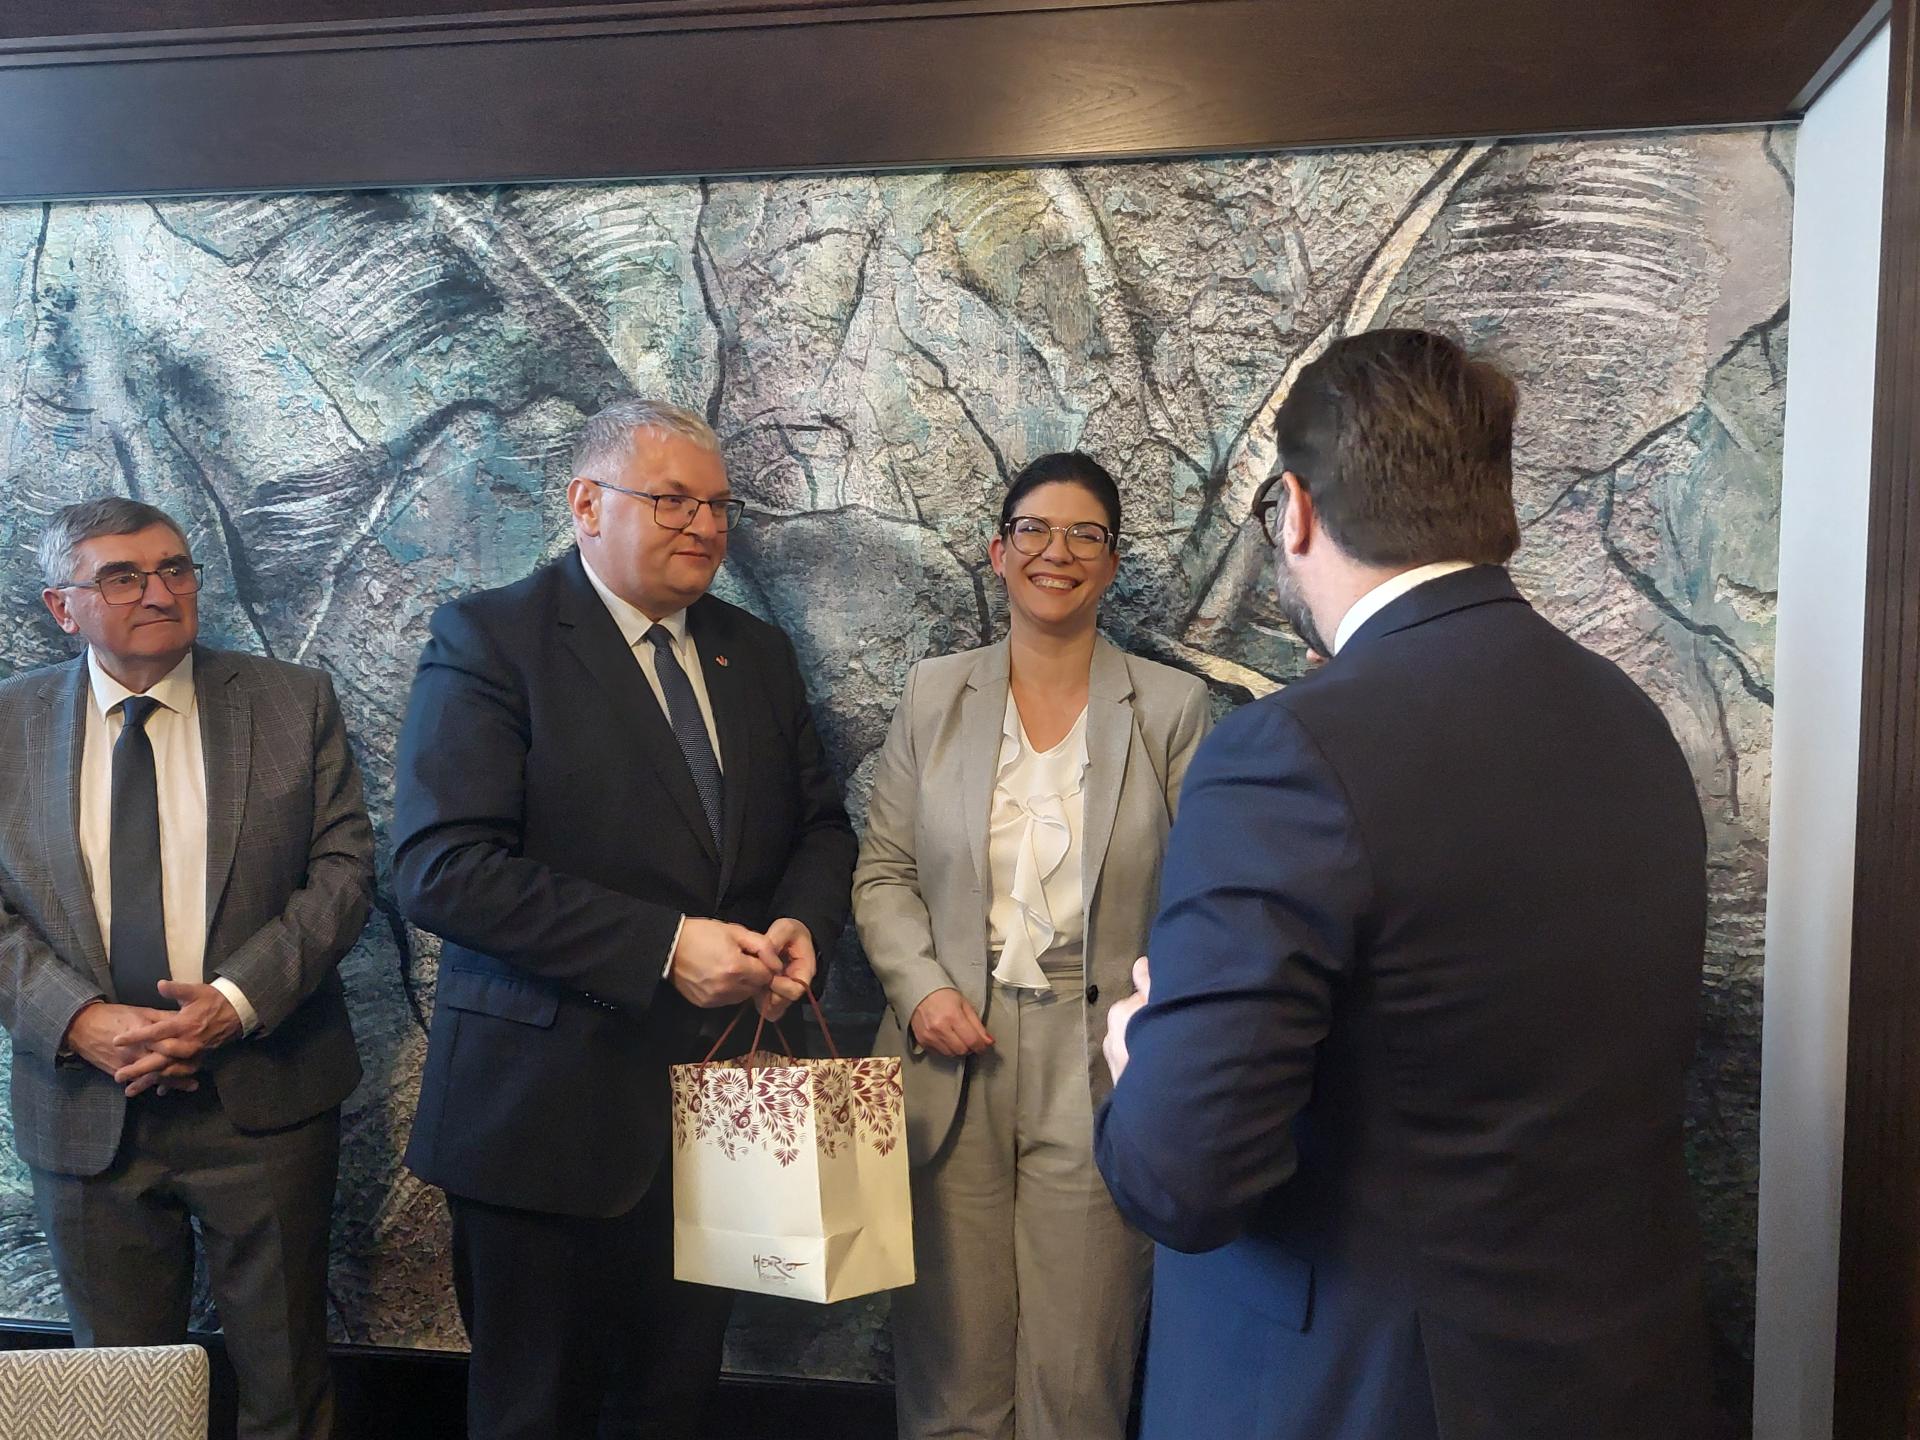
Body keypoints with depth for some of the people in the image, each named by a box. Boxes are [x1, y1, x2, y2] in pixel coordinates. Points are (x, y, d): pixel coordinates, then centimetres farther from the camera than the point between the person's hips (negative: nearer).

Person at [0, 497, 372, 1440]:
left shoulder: (295, 703, 0)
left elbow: (342, 870, -4)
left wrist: (235, 1000, -16)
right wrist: (80, 1019, -15)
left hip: (262, 1102, -1)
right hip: (84, 1109, 1)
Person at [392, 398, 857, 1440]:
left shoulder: (757, 654, 9)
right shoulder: (489, 640, -10)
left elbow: (819, 823, 14)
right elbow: (439, 867, -19)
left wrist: (802, 925, -8)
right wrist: (663, 946, -24)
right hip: (549, 1109, -5)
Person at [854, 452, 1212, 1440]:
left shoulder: (1172, 708, 1)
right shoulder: (934, 693, 6)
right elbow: (883, 871, 7)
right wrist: (921, 988, -8)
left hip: (1099, 1071, -1)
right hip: (952, 1062, 2)